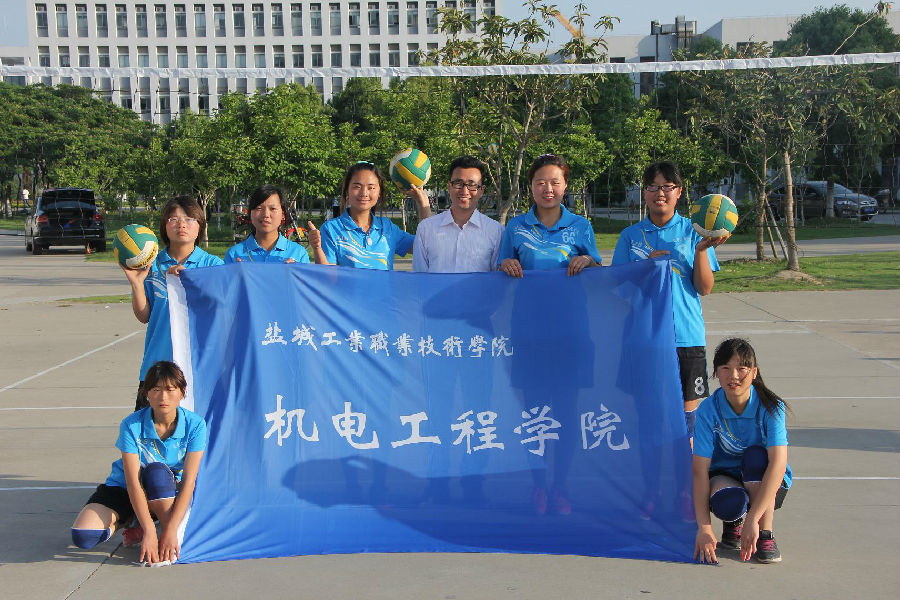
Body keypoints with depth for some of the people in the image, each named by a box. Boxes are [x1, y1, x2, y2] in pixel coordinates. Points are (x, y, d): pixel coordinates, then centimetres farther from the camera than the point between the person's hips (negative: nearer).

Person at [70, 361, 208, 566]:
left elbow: (189, 481, -21)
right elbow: (132, 482, -25)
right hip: (123, 490, 1)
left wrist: (170, 530, -30)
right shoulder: (131, 425, -20)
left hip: (168, 495, -1)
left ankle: (173, 537, -19)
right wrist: (148, 531, -32)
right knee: (82, 537, -22)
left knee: (157, 472, -36)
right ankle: (129, 521, 8)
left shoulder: (194, 424, -17)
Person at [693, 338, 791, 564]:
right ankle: (734, 521, 4)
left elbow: (778, 463, -32)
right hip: (724, 477, 0)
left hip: (767, 485, 0)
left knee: (756, 455, -33)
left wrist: (753, 519, -41)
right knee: (729, 504, -35)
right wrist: (703, 527, -30)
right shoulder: (708, 410, -17)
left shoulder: (771, 407, -20)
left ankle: (766, 536, -16)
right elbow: (700, 470, -21)